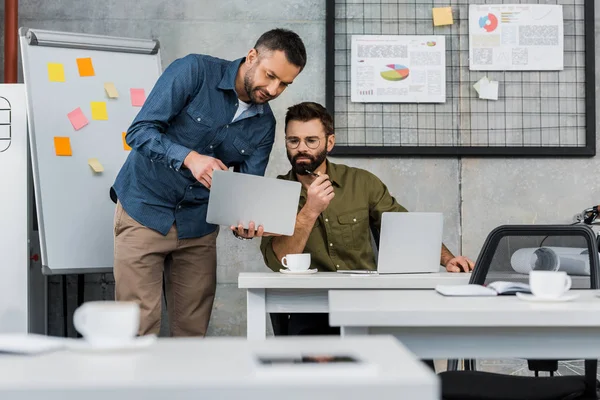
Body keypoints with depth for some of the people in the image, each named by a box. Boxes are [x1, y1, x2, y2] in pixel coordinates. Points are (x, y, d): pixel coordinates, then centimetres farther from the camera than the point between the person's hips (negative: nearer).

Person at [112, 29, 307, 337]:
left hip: (198, 224, 5)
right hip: (146, 210, -5)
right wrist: (189, 158, -32)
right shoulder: (194, 71, -13)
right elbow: (139, 131, -17)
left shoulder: (264, 125, 2)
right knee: (139, 326, -8)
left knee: (193, 329, 6)